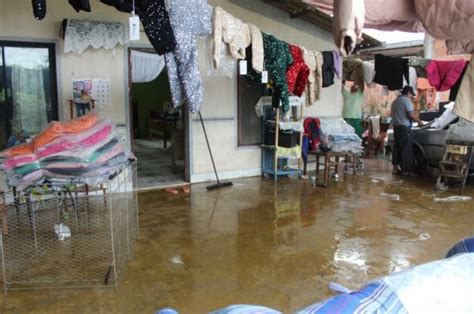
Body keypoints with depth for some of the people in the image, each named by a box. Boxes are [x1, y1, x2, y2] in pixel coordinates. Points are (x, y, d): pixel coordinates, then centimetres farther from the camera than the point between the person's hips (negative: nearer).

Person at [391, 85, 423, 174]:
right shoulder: (406, 100, -10)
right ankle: (406, 169, -3)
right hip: (404, 127, -9)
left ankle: (395, 167, 13)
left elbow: (392, 114, 25)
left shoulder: (395, 101, 17)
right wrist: (419, 121, -5)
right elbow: (411, 114, -18)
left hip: (396, 126, 9)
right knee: (406, 148, -5)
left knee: (397, 147, 12)